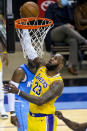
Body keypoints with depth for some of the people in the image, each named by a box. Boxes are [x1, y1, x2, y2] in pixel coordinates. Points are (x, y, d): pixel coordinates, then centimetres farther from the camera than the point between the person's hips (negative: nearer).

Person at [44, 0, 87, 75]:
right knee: (65, 27, -37)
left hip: (67, 35, 3)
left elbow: (74, 22, 21)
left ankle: (72, 66, -38)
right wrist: (64, 25, -16)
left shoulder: (70, 8, 18)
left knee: (74, 41, -33)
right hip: (54, 34, -3)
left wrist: (72, 26, -5)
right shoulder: (51, 8, 6)